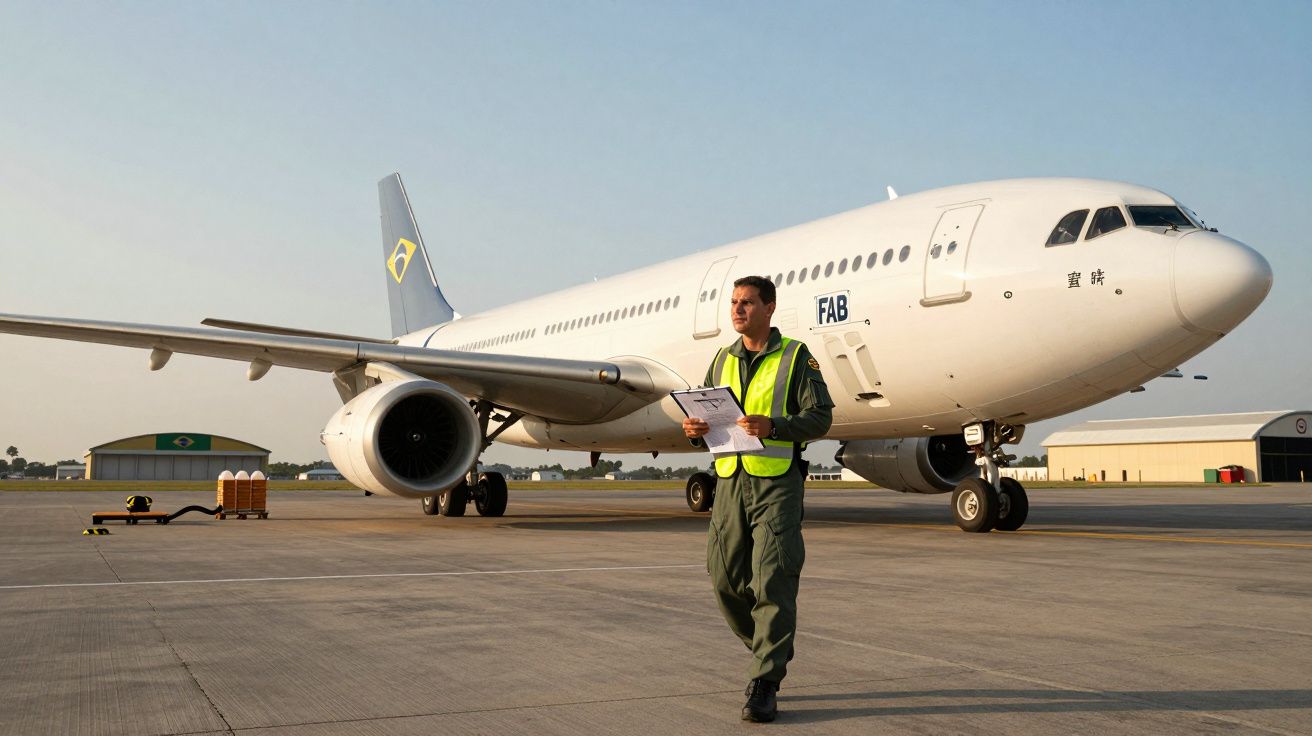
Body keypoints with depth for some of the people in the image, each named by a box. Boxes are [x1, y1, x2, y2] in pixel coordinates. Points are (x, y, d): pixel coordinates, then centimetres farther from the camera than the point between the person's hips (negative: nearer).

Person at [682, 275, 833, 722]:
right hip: (730, 480, 5)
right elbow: (708, 418, 21)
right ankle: (769, 648, 29)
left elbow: (820, 416, -5)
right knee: (725, 579, 5)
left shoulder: (796, 357, 1)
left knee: (773, 582, -9)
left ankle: (764, 685, -3)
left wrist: (772, 426, -21)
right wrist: (694, 429, -3)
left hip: (777, 483, -5)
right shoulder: (722, 360, 16)